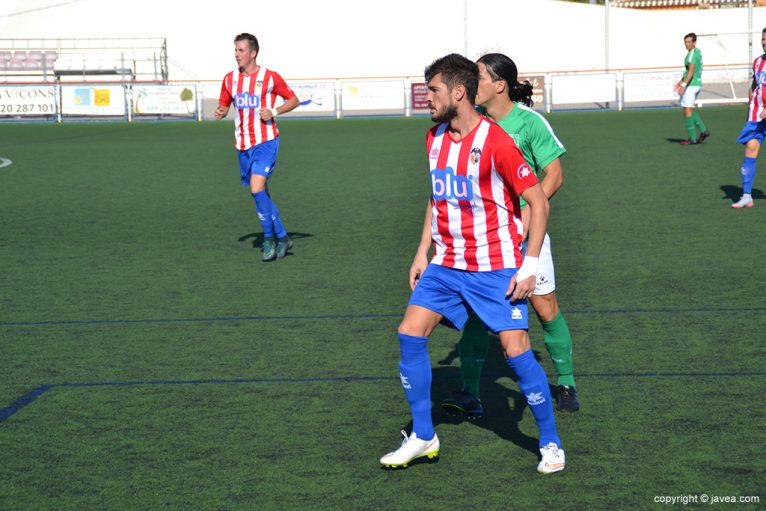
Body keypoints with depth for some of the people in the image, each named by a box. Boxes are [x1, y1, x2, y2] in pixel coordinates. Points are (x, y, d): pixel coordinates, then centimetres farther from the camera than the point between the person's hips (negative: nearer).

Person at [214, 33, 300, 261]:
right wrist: (220, 112, -6)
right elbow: (224, 105, 18)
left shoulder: (270, 77, -6)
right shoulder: (230, 79, 8)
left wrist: (274, 111, -13)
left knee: (257, 188, -19)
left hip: (265, 141, -6)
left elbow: (293, 100, 3)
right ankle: (282, 237, 21)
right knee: (261, 194, 9)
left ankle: (269, 238, -5)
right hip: (243, 144, 6)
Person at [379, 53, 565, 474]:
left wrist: (529, 266, -17)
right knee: (410, 336, -4)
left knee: (516, 352, -9)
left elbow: (538, 203, -13)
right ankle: (423, 437, 10)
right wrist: (423, 252, 14)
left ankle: (550, 443, 10)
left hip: (496, 268, -7)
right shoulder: (434, 138, 6)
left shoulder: (495, 141, -16)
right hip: (446, 264, 7)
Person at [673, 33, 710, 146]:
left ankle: (692, 138, -5)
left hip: (691, 85, -10)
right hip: (697, 83, 10)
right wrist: (680, 82, 29)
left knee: (687, 111, -6)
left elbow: (691, 71, -24)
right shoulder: (697, 52, 17)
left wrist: (684, 85, -29)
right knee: (690, 110, 19)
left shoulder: (693, 54, -14)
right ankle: (703, 131, 16)